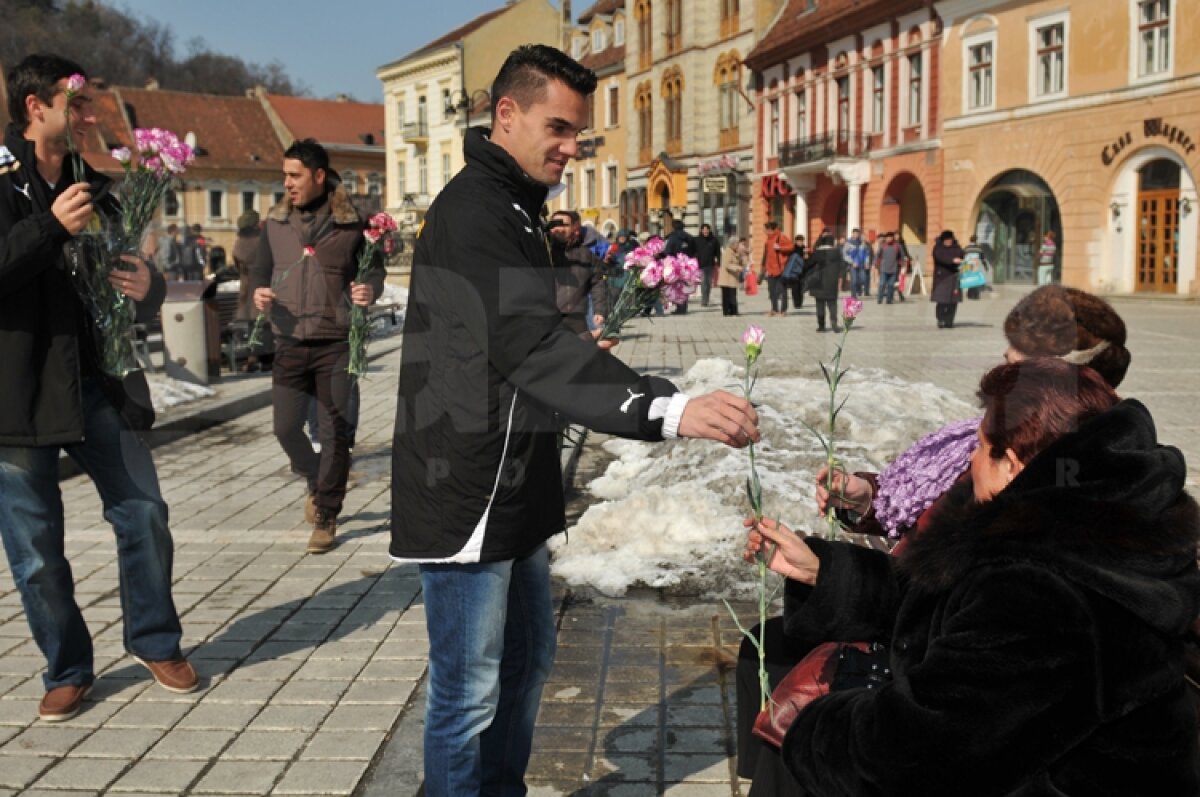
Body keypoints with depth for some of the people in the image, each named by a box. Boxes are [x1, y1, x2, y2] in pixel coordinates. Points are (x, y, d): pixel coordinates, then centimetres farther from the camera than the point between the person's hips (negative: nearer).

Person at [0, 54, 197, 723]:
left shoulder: (95, 189, 13)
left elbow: (139, 279, 19)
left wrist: (148, 286, -4)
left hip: (98, 383, 5)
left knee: (145, 513, 6)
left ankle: (156, 642, 25)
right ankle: (68, 670, 22)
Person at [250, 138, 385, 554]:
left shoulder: (351, 222, -2)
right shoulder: (276, 223, 7)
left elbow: (374, 268, 3)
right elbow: (260, 268, 14)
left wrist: (370, 290, -20)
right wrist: (259, 291, -8)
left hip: (336, 343, -3)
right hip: (290, 343, 3)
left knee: (334, 432, 1)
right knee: (286, 427, 3)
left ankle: (326, 517, 14)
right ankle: (317, 482, 33)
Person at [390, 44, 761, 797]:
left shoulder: (510, 207, 16)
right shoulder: (474, 211, -19)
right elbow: (532, 346, -34)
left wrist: (581, 356, 10)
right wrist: (668, 408, -43)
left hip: (510, 490, 11)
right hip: (466, 495, -11)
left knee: (528, 656, 20)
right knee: (469, 691, 0)